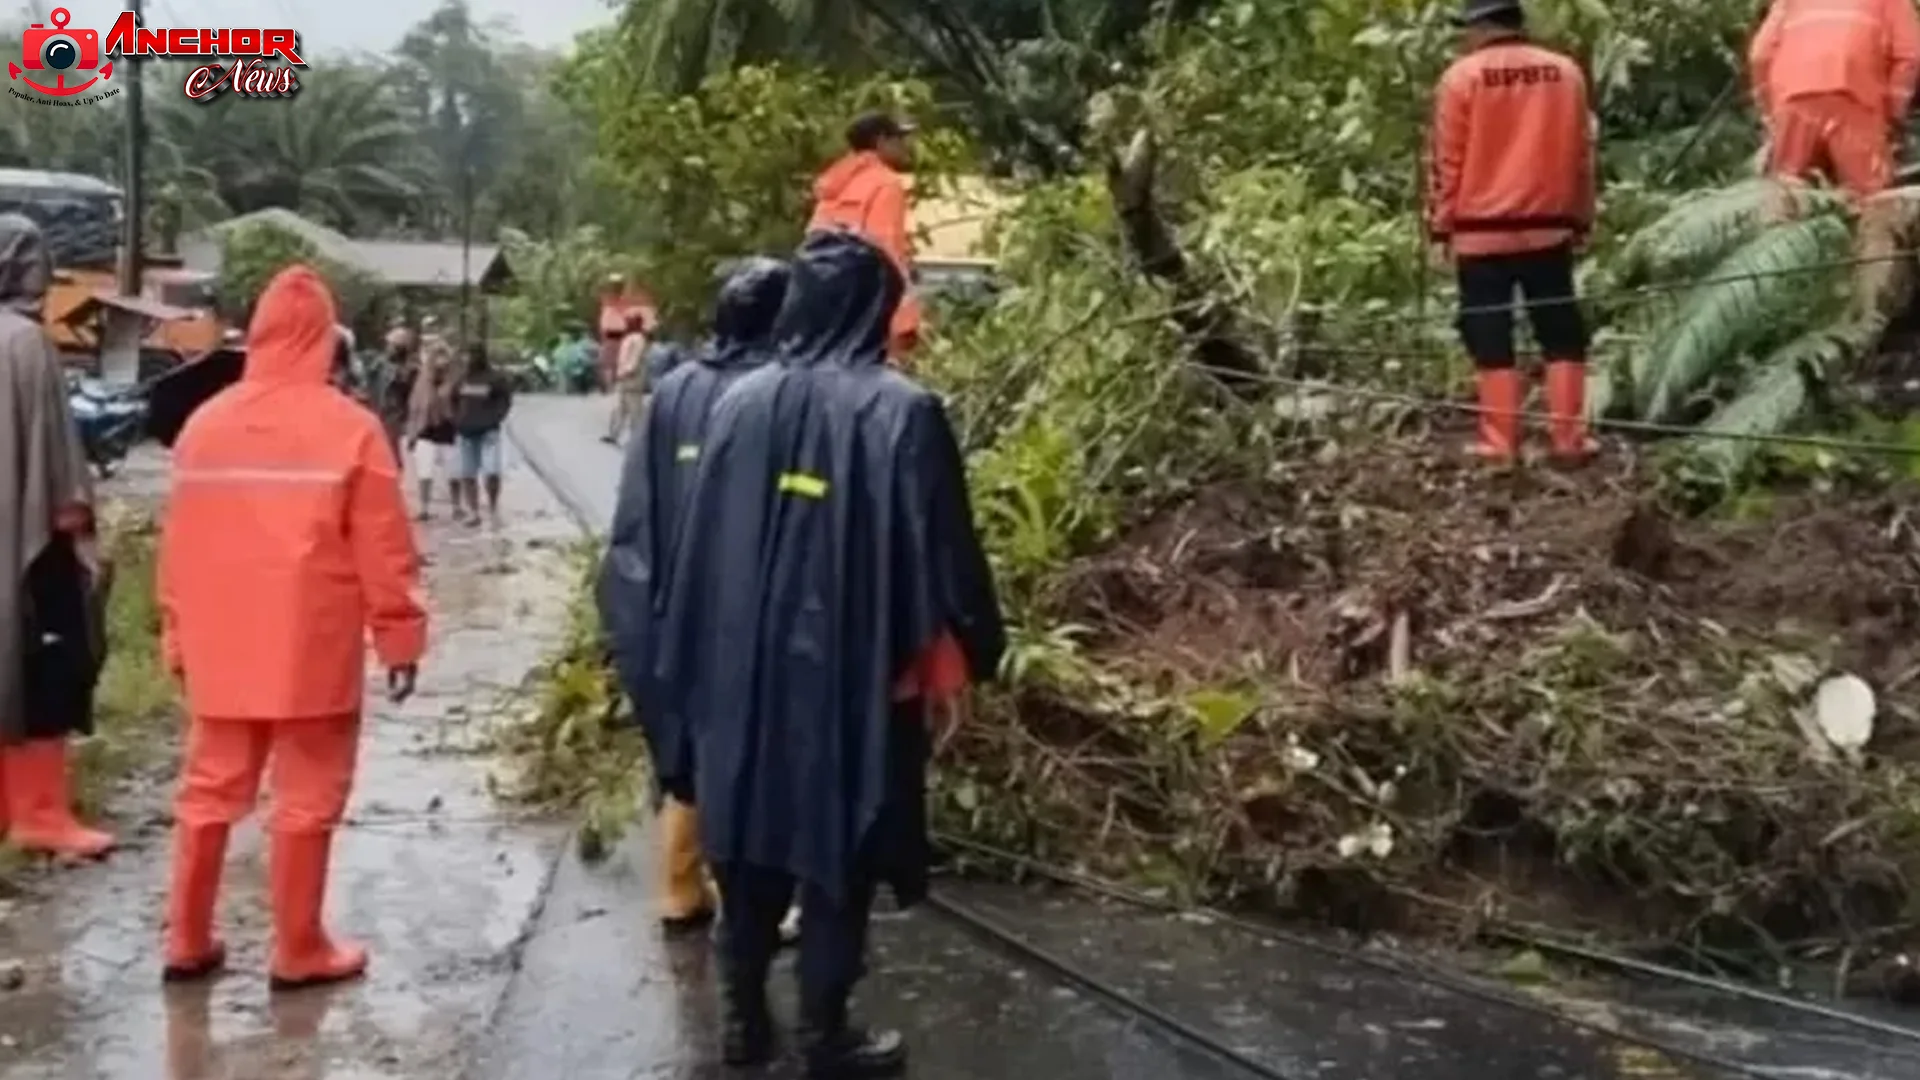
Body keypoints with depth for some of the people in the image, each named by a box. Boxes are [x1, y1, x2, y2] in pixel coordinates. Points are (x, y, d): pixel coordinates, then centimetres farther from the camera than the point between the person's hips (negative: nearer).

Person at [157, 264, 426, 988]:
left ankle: (187, 942, 22)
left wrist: (177, 638, 17)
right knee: (305, 800, 5)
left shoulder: (204, 424, 4)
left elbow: (177, 547, 9)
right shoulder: (350, 427, -10)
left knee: (208, 791, 15)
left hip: (220, 649, 5)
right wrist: (400, 636, -1)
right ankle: (299, 952, 12)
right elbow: (383, 552, -10)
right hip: (314, 650, -4)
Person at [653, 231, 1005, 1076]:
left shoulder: (741, 402, 1)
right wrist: (953, 662, 0)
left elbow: (699, 542, 6)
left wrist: (696, 660, 15)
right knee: (838, 843, 6)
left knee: (751, 833, 16)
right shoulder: (902, 410, -12)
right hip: (854, 670, -4)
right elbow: (939, 552, -10)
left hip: (745, 668, 5)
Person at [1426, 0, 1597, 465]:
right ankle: (1569, 440, 10)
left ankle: (1499, 445, 2)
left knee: (1491, 341, 3)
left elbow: (1447, 161, -6)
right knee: (1562, 336, 11)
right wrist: (1581, 220, 18)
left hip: (1481, 232, -3)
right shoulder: (1565, 71, 4)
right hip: (1548, 227, 3)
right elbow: (1581, 155, 9)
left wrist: (1442, 226, 2)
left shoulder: (1462, 76, -7)